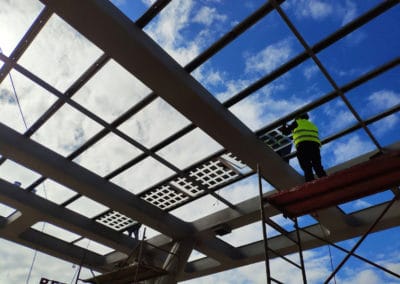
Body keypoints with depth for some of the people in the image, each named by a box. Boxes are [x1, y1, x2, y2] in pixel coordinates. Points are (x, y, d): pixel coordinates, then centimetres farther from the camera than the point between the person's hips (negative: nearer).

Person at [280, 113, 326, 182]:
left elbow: (286, 132, 20)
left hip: (303, 145, -5)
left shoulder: (297, 122, 18)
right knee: (318, 167, -1)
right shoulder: (312, 125, 35)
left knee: (307, 168, -14)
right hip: (315, 145, 5)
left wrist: (283, 126, 42)